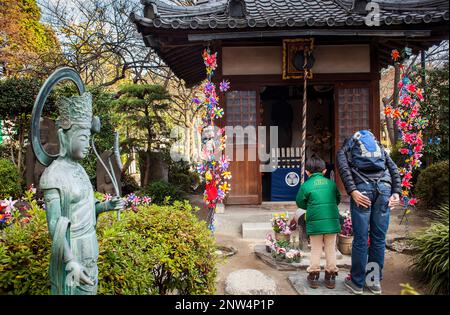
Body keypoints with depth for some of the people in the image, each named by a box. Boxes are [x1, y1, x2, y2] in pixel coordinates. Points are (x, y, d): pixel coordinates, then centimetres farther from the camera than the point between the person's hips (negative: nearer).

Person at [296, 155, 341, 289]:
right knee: (331, 248, 13)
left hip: (315, 222, -2)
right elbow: (337, 199, 15)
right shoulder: (331, 183, 5)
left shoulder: (306, 185, -4)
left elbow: (300, 203, 3)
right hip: (332, 221, 2)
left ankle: (314, 275, 16)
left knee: (316, 249, 10)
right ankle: (331, 276, 20)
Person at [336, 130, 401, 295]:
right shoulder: (379, 147, 33)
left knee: (361, 238, 2)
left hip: (363, 188, -3)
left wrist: (353, 191, -11)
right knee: (379, 238, 10)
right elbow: (394, 169, 17)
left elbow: (344, 168, -1)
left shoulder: (343, 150, 22)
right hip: (384, 188, 3)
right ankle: (374, 281, 20)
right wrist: (396, 192, 7)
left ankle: (357, 282, 12)